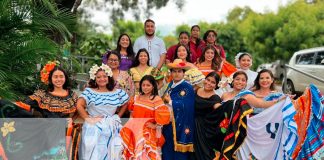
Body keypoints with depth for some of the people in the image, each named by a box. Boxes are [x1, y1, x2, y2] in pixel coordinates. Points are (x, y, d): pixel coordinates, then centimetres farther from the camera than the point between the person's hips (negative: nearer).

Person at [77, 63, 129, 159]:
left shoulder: (117, 92, 4)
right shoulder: (89, 91, -6)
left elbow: (125, 104, 17)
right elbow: (79, 106, -14)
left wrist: (118, 117, 8)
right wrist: (88, 119, -15)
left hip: (111, 128, 3)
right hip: (94, 128, -3)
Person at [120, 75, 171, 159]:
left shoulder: (156, 99, -7)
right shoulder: (137, 98, 11)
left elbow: (164, 115, -15)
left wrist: (155, 125, -11)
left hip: (148, 129, -6)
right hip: (134, 127, 6)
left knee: (144, 150, -16)